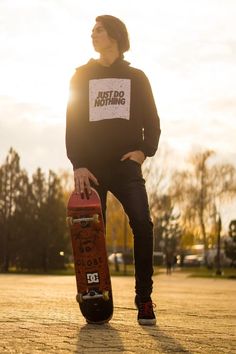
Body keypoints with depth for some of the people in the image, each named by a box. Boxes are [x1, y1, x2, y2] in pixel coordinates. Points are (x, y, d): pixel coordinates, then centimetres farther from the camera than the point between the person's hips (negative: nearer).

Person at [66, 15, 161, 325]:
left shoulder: (136, 77, 15)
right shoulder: (82, 77, 15)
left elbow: (152, 121, 12)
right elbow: (73, 124, 7)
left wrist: (144, 151, -7)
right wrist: (78, 164, -7)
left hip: (126, 164, -1)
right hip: (92, 167, 1)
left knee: (142, 223, -19)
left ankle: (144, 299, -14)